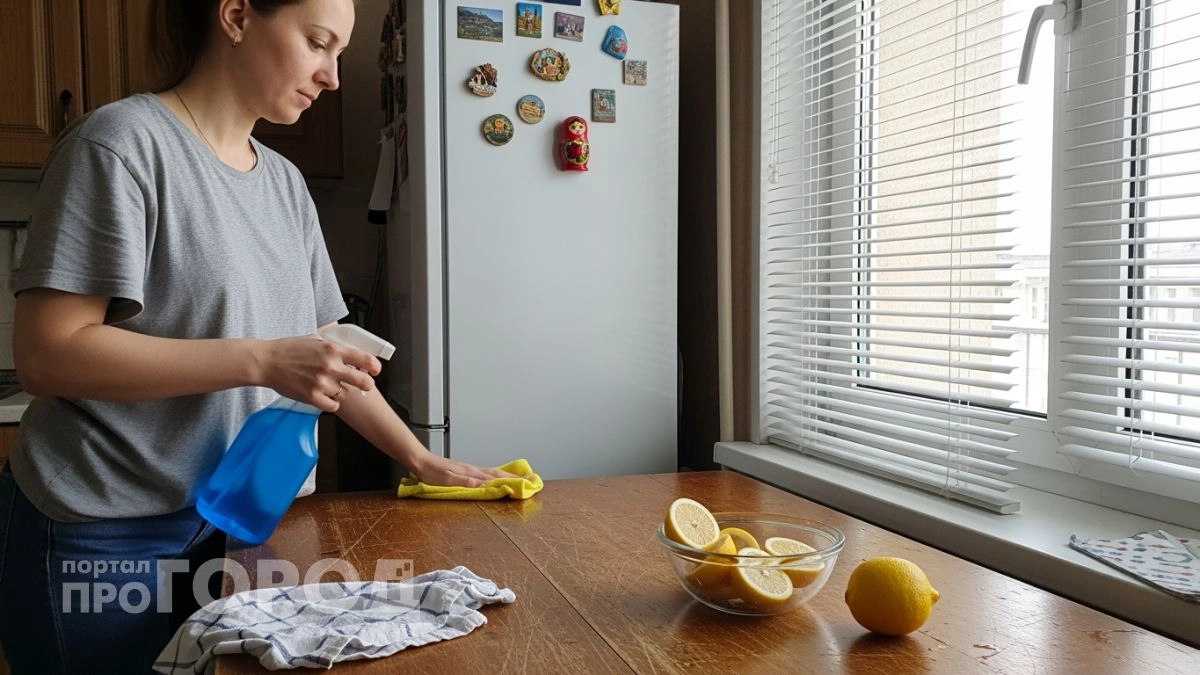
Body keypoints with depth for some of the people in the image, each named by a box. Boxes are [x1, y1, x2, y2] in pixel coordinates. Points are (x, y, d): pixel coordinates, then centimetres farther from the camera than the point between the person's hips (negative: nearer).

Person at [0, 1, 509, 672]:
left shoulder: (285, 183, 7)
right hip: (101, 538, -6)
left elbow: (327, 351, 10)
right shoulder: (125, 144, -14)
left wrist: (421, 459, 6)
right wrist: (262, 361, -26)